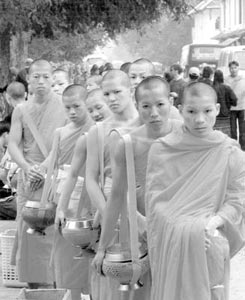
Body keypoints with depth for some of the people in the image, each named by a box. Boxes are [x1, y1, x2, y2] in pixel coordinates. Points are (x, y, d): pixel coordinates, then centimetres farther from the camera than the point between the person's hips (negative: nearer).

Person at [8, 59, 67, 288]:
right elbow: (13, 144, 4)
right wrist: (27, 167, -14)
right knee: (28, 233, 2)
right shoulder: (21, 110, 9)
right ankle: (32, 284, 11)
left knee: (56, 232, -7)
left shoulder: (63, 108, 2)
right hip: (29, 180, 2)